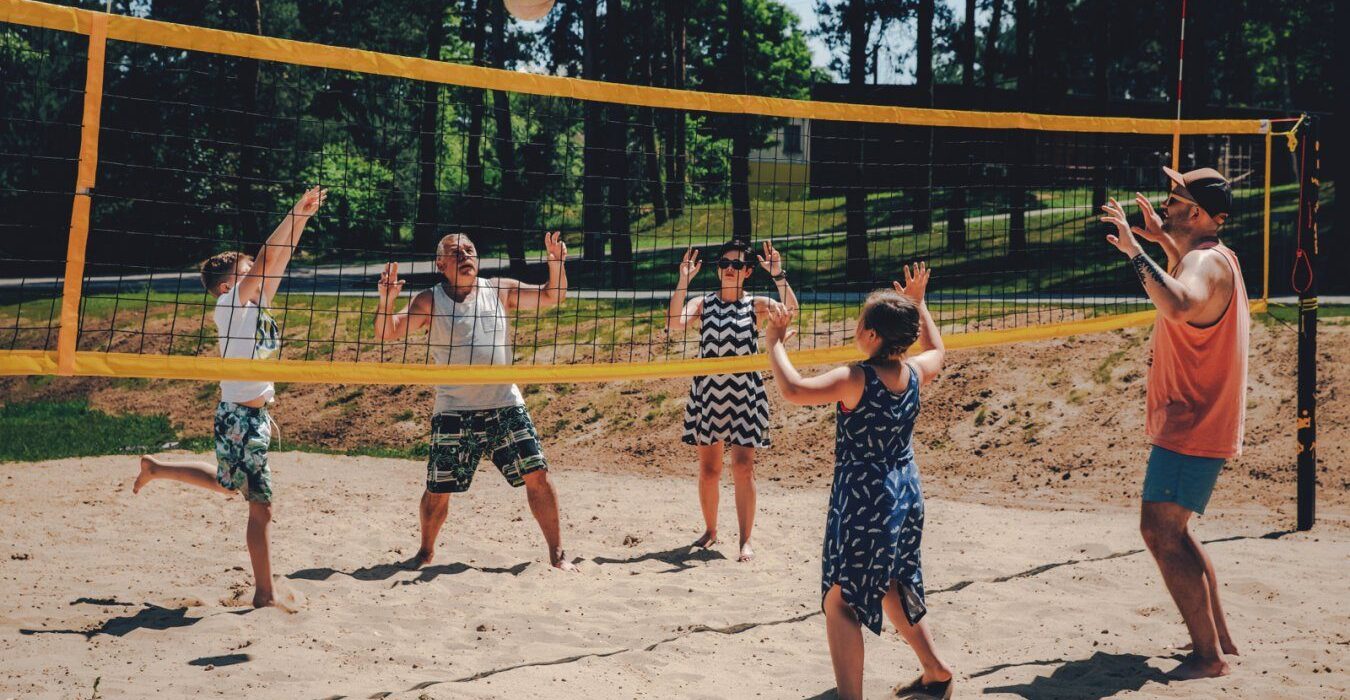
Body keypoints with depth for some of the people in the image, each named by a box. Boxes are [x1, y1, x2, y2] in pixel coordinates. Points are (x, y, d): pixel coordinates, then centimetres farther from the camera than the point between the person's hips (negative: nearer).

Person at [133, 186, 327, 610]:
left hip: (254, 414, 9)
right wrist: (297, 212, -19)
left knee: (226, 484, 29)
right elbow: (266, 258, -21)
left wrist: (304, 217, 1)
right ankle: (265, 595, 4)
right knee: (261, 505, -4)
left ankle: (155, 470, 46)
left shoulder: (253, 304, 9)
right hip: (240, 418, -9)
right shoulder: (231, 303, -12)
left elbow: (278, 260, 6)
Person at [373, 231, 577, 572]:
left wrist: (556, 263, -7)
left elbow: (551, 296, 11)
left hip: (505, 406, 2)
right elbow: (388, 332, -9)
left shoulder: (500, 290, 6)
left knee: (537, 476, -6)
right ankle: (426, 552, 31)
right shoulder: (430, 301, -1)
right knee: (438, 491, 4)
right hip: (454, 412, -1)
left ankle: (557, 554, 6)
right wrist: (387, 300, -29)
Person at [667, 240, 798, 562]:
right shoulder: (703, 303, 3)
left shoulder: (756, 305, 2)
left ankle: (745, 541, 3)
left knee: (743, 468, -4)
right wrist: (683, 281, -20)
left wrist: (778, 274, -25)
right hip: (708, 393, 1)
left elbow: (790, 310, -16)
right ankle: (710, 530, 28)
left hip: (744, 394, -1)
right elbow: (675, 322, -15)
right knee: (708, 469, 9)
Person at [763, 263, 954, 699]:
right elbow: (936, 348, 24)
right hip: (907, 496, 8)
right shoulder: (914, 373, -1)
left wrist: (774, 342, -17)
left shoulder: (856, 380, -21)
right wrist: (917, 303, 31)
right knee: (894, 589, 26)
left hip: (862, 501, -8)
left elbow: (793, 389, -31)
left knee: (840, 602, -1)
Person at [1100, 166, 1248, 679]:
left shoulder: (1206, 262, -19)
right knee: (1171, 531, 18)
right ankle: (1218, 638, 25)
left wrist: (1136, 251, -36)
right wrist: (1161, 240, 30)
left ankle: (1209, 655, -6)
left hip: (1190, 429, -11)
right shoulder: (1212, 257, 13)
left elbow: (1180, 305, -43)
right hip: (1195, 423, 11)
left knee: (1161, 530, -11)